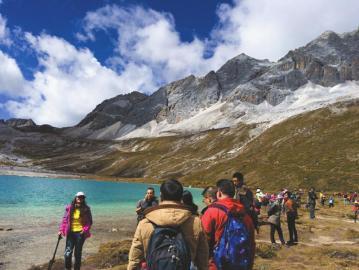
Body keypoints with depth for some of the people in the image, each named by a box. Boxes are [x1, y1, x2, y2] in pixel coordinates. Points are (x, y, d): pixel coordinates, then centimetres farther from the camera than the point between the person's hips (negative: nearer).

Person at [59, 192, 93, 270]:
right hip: (70, 233, 1)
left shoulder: (86, 209, -3)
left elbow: (89, 221, 1)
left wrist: (85, 229, -11)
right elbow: (65, 219, 3)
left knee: (78, 253, 9)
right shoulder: (69, 208, -1)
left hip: (80, 233, -1)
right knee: (68, 252, -4)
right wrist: (61, 230, -2)